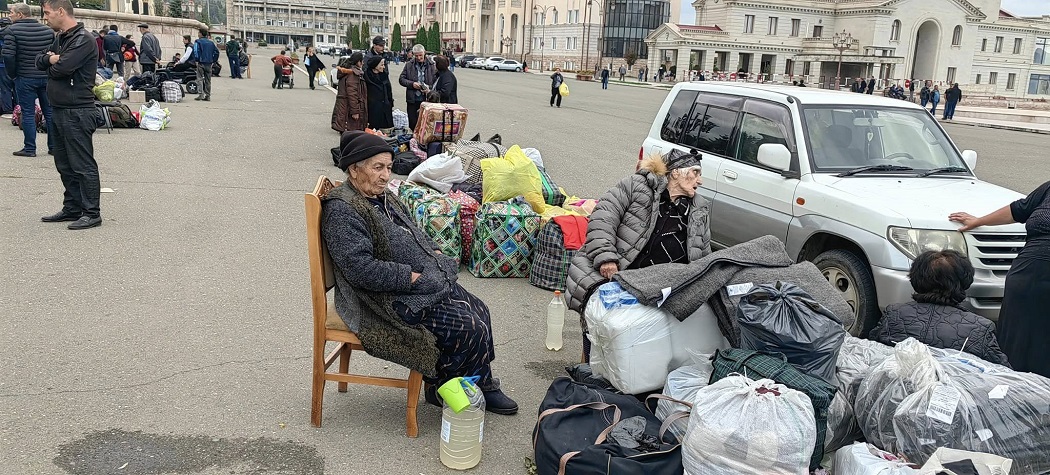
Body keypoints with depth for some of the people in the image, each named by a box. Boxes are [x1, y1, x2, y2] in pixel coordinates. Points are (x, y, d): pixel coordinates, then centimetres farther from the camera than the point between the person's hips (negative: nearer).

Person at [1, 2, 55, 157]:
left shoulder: (13, 30, -9)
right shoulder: (48, 30, 4)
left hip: (25, 78, -4)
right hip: (47, 78, 4)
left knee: (28, 114, 2)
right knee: (50, 112, 10)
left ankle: (29, 148, 5)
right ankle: (54, 146, 13)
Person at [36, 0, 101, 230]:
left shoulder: (83, 40, -13)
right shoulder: (61, 38, 17)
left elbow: (61, 68, -21)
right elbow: (39, 62, 13)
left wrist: (52, 64, 0)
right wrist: (50, 59, -8)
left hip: (77, 112, -10)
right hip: (60, 110, 10)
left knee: (83, 165, -6)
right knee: (65, 165, 15)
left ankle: (92, 213, 0)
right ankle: (72, 209, 23)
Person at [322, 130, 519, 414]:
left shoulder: (381, 196, 12)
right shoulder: (342, 210, -18)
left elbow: (412, 234, 26)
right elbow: (361, 269, -27)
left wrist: (433, 252, 7)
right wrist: (411, 276, -22)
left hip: (426, 282, 10)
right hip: (391, 301, -10)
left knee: (479, 311, 3)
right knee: (469, 328, -15)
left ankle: (483, 386, 15)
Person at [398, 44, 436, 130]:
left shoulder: (431, 66, 2)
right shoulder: (409, 65, 7)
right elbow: (401, 79, 7)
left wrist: (429, 88, -17)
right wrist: (412, 84, -10)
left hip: (426, 99, -1)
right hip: (412, 100, 2)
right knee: (412, 124, 6)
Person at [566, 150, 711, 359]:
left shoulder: (698, 214, 19)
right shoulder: (637, 186, 1)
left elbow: (704, 260, 25)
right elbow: (603, 218, -8)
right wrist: (606, 257, -17)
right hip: (605, 277, -4)